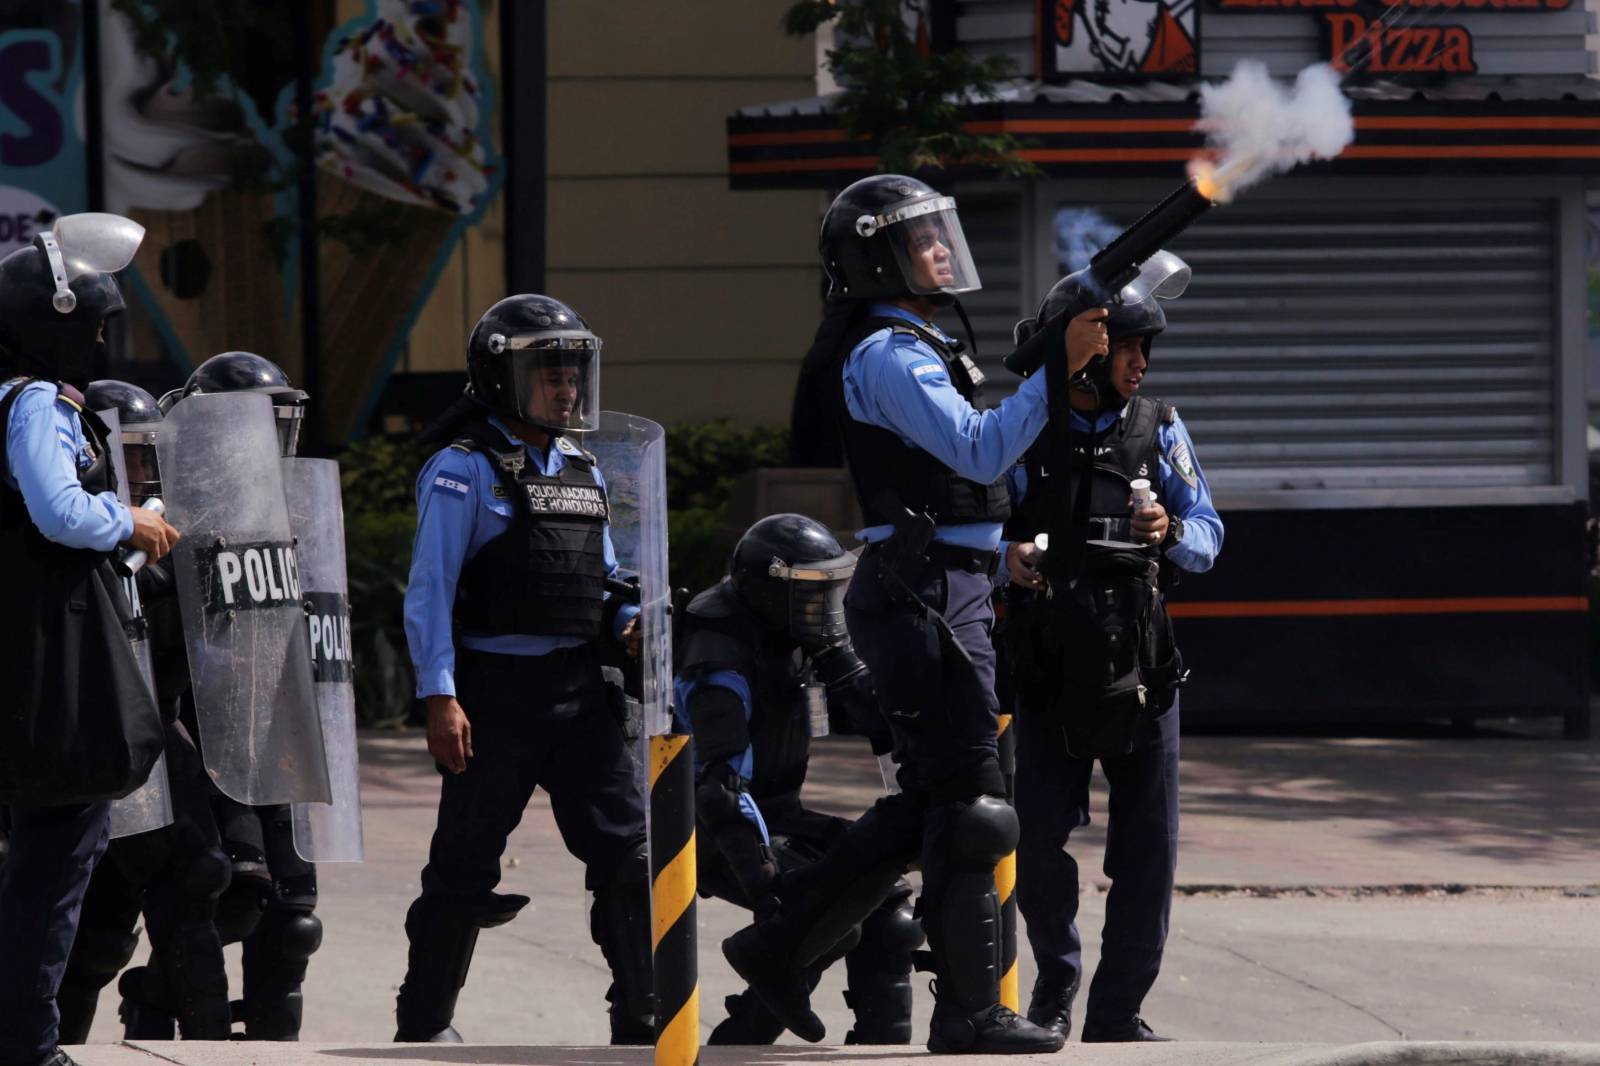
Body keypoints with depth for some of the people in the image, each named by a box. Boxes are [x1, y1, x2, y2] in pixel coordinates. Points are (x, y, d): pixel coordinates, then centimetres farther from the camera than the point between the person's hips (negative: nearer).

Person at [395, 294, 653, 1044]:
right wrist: (440, 697, -17)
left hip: (578, 687, 6)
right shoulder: (465, 469, -5)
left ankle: (641, 1023, 3)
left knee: (626, 850, -2)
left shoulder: (583, 474, 17)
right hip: (497, 687, -6)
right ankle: (423, 1024, 12)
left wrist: (626, 622, 2)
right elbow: (429, 591, -10)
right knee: (466, 864, 1)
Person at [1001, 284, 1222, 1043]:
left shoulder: (1158, 429, 8)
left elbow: (1208, 537, 8)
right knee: (1037, 842, -3)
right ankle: (1056, 980, 21)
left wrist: (1172, 534, -13)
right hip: (1049, 669, -2)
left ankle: (1117, 1014, 7)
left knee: (1147, 851, -1)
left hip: (1140, 668, 2)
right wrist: (1006, 559, -20)